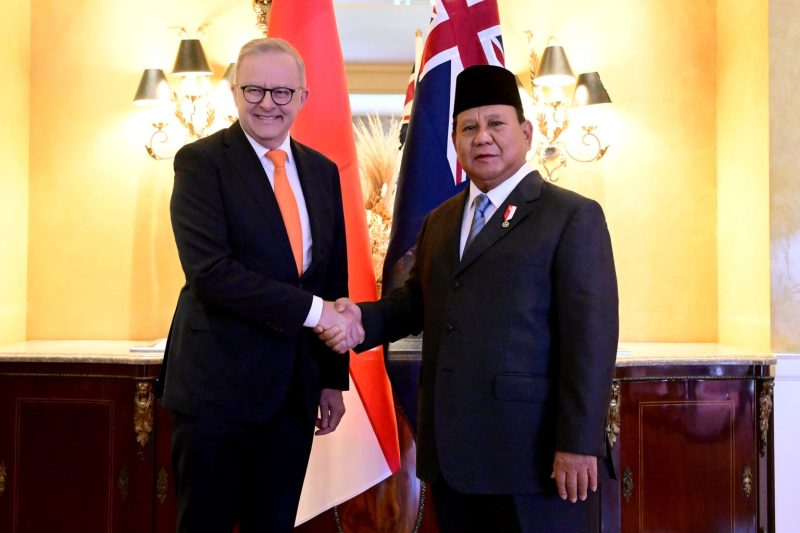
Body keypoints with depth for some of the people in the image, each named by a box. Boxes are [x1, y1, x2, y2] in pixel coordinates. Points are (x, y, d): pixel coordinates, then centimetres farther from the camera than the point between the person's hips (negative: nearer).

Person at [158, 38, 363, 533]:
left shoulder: (323, 171, 10)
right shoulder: (201, 161, -7)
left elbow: (334, 277, 13)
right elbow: (209, 270, -19)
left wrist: (334, 378, 11)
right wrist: (313, 310, -20)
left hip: (295, 387, 5)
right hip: (219, 384, -5)